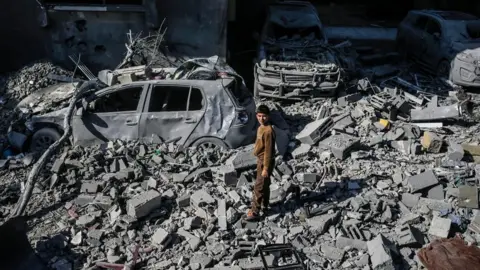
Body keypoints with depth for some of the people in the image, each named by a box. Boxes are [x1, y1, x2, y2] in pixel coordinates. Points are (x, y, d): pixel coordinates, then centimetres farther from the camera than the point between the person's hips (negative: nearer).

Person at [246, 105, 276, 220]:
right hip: (260, 160, 10)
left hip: (265, 162, -10)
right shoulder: (261, 127, 6)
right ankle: (264, 207, 34)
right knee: (264, 185, 20)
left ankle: (255, 211, 8)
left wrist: (265, 168, -22)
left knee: (258, 187, -2)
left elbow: (268, 151, -24)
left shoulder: (268, 131, -24)